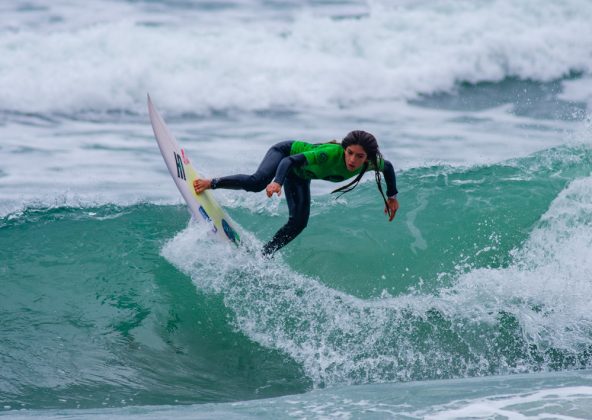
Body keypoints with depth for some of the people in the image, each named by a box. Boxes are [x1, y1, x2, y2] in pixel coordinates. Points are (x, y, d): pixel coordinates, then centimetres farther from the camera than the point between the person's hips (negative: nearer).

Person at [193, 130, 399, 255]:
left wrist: (392, 196, 6)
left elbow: (388, 167, -1)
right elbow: (292, 160, -45)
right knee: (257, 182, -34)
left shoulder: (370, 164, -26)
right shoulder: (332, 153, -43)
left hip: (299, 177, 6)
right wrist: (277, 181, -61)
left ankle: (263, 256, 4)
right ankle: (212, 183, -17)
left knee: (298, 223, -7)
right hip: (286, 152, -6)